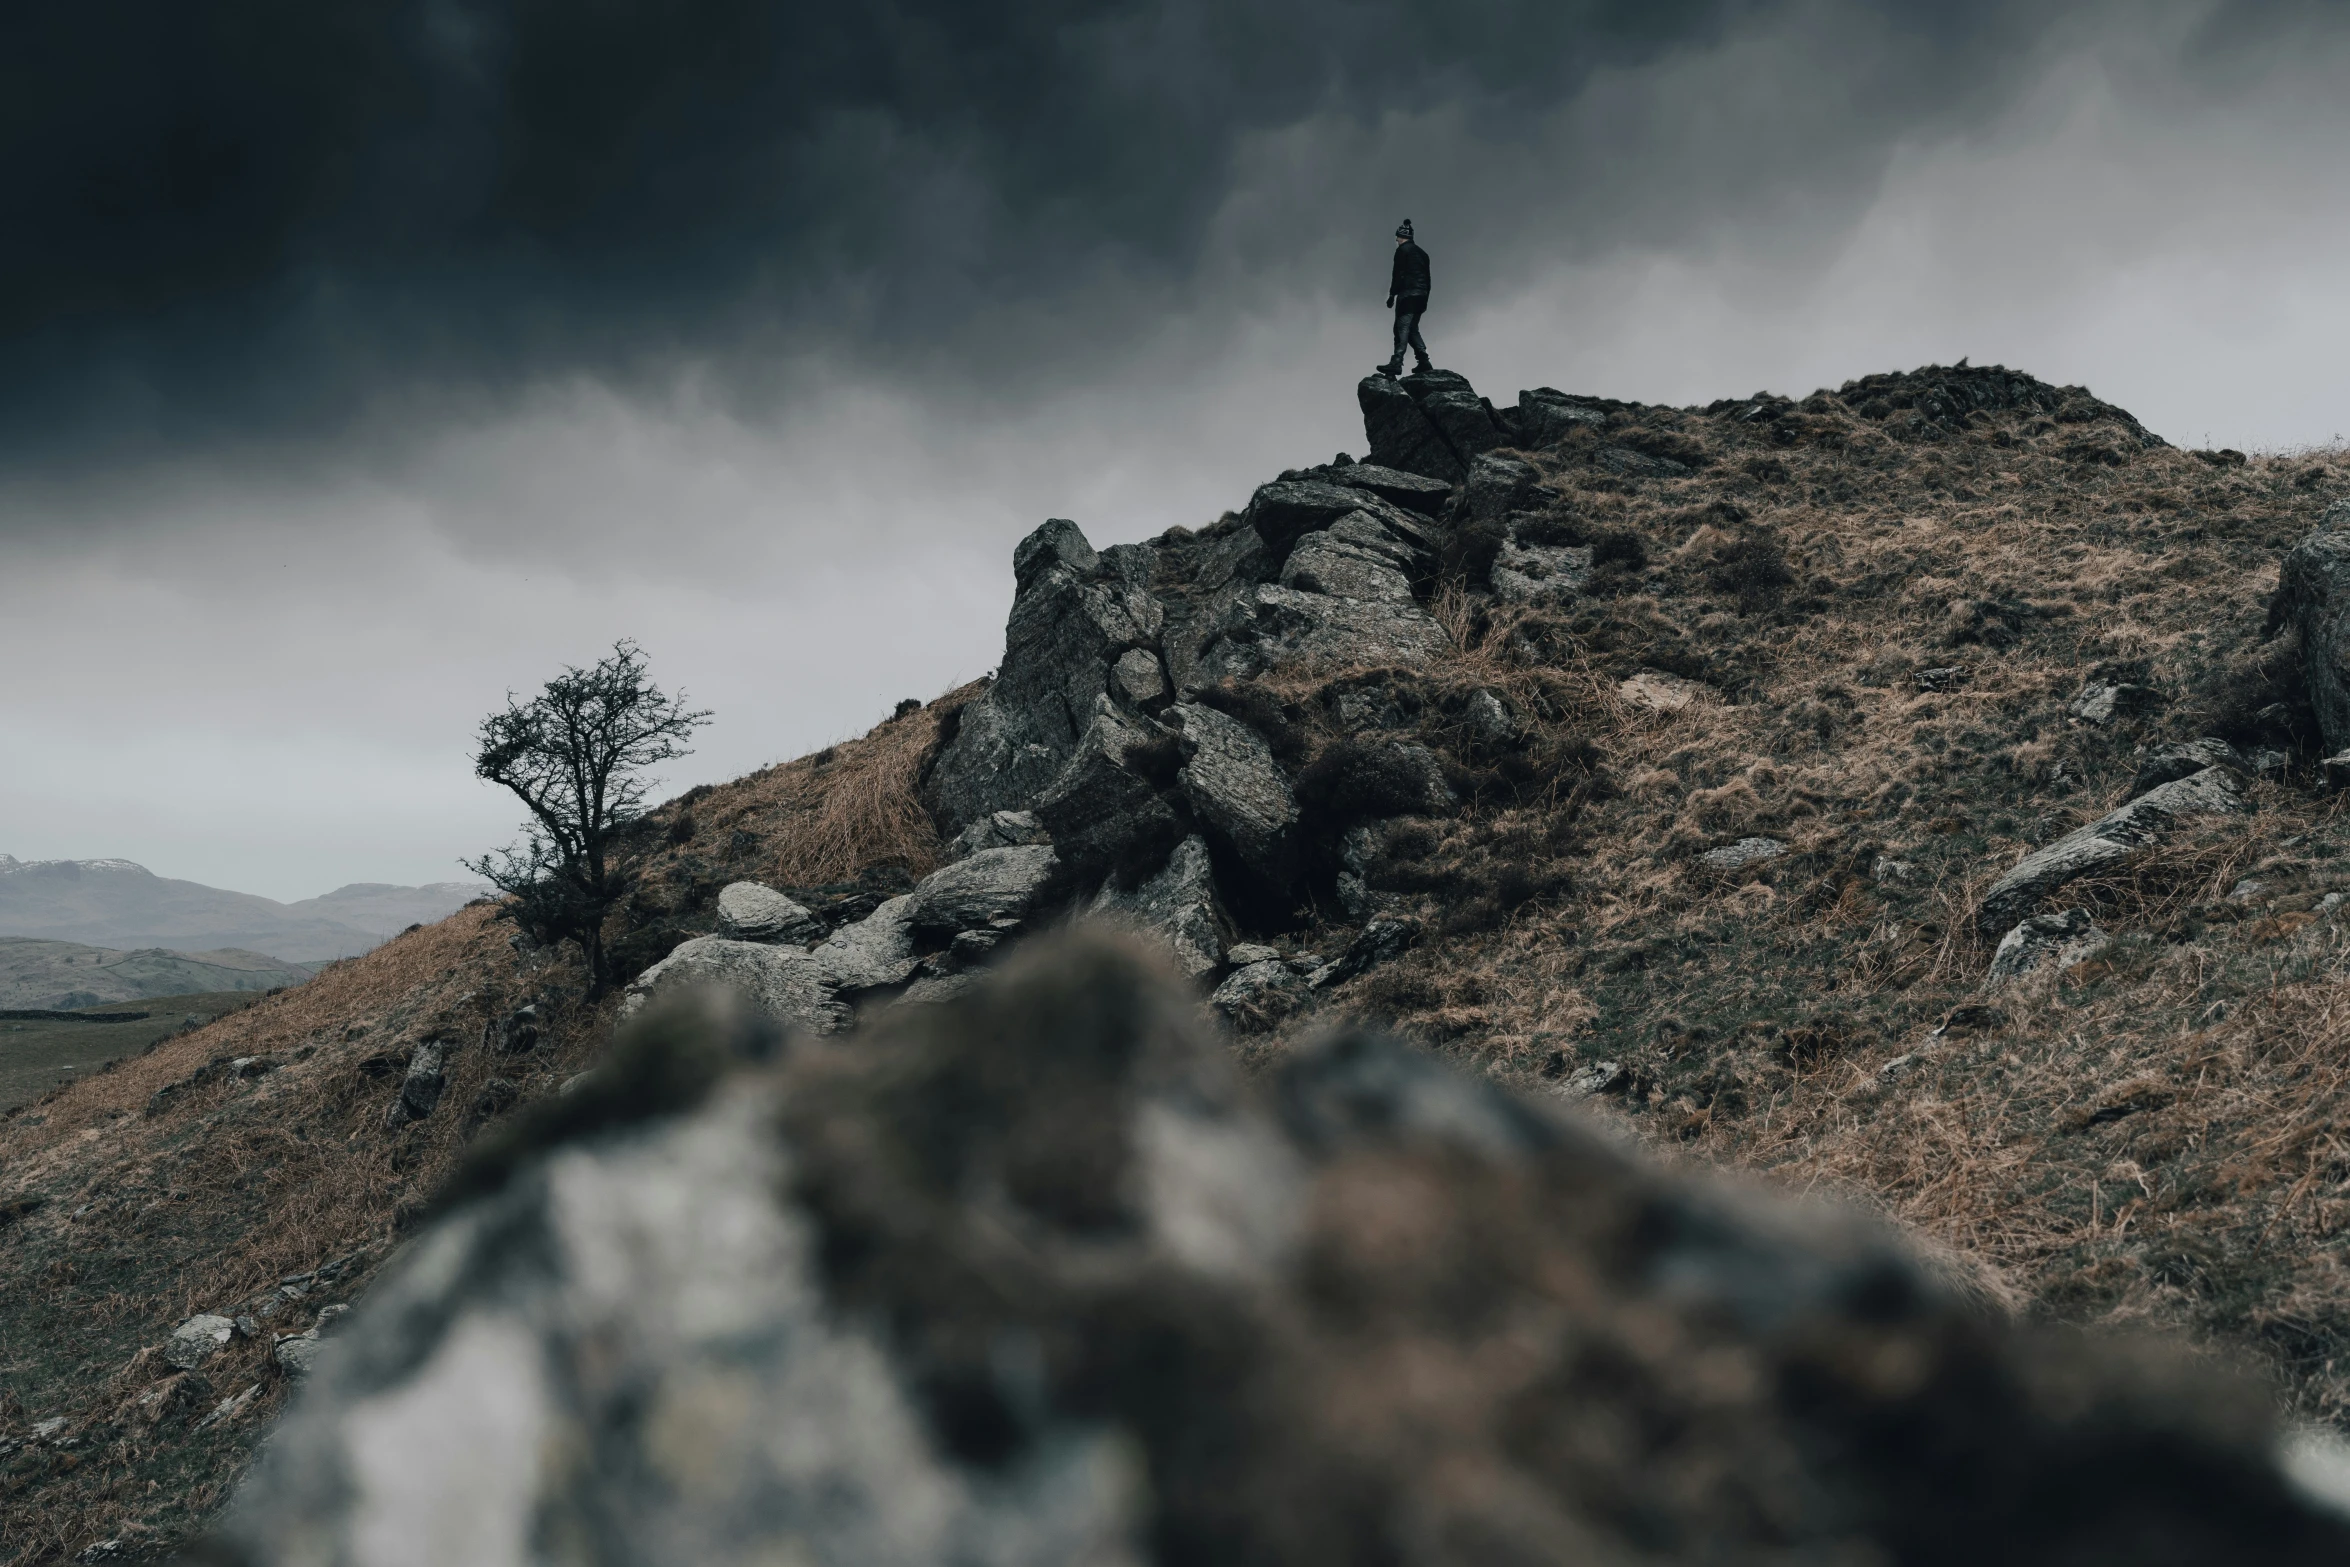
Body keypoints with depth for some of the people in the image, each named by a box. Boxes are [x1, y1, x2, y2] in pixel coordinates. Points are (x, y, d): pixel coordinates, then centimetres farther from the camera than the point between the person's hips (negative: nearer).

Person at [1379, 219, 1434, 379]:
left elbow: (1398, 274, -11)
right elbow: (1427, 278, 21)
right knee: (1412, 329, 15)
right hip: (1421, 296, 8)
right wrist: (1425, 300, 23)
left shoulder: (1402, 250, -2)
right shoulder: (1422, 253, 22)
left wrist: (1392, 294, -8)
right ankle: (1424, 362, 10)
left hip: (1407, 294, -8)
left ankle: (1397, 363, -26)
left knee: (1402, 328, -15)